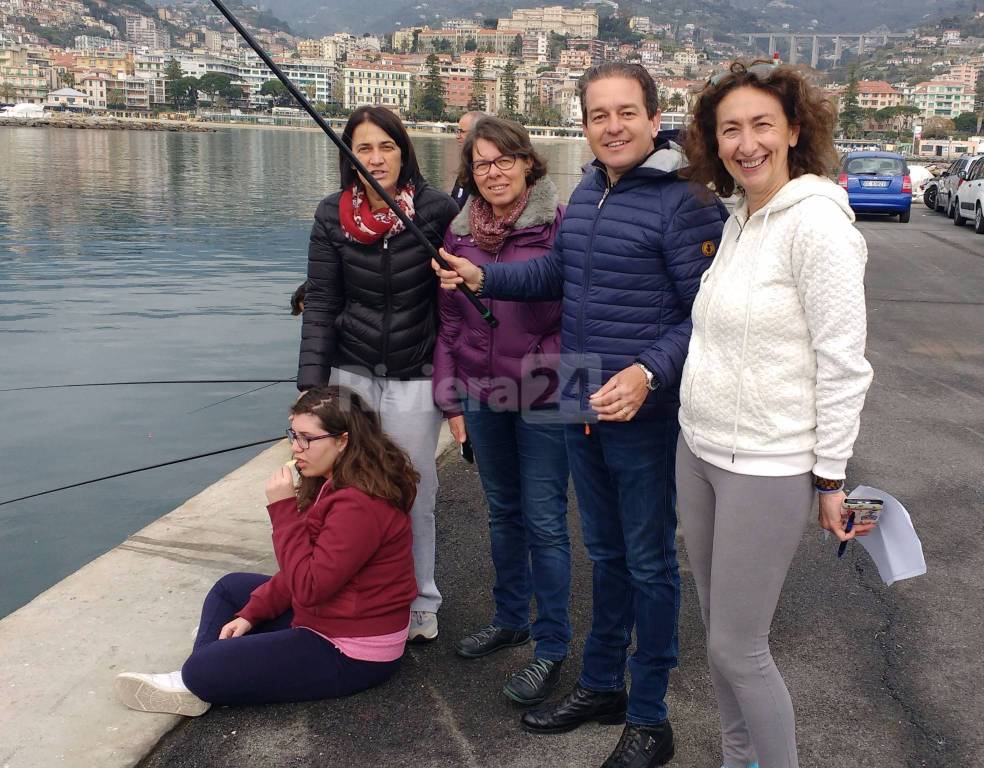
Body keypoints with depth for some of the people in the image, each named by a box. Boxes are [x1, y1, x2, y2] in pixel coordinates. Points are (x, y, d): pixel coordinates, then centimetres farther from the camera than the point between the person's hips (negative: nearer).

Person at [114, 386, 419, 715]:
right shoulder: (336, 483, 5)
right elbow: (309, 569, 9)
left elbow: (309, 587, -28)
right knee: (230, 587, 19)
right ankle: (198, 684, 8)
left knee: (203, 669, -13)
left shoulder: (360, 505, -28)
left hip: (351, 654, -10)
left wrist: (283, 508, -25)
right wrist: (251, 613, 3)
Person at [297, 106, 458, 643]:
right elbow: (320, 303, 0)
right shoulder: (332, 216, 0)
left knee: (414, 495, 5)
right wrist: (312, 383, -7)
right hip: (351, 372, 2)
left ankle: (420, 603, 23)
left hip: (415, 380, -2)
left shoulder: (436, 211, -7)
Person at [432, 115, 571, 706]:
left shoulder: (559, 224, -10)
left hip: (543, 397, -5)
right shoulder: (460, 230, 5)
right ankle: (510, 619, 35)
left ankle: (552, 648, 14)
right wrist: (451, 398, 7)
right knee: (503, 512, 18)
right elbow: (449, 321, 9)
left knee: (545, 522, 1)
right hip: (482, 395, 5)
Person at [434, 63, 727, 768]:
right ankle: (601, 685, 37)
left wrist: (649, 373, -29)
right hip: (581, 407, 8)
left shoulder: (683, 202, -16)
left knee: (649, 563, 6)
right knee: (604, 554, 20)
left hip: (643, 413, -7)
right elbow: (557, 272, 23)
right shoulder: (587, 193, 9)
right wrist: (483, 279, 13)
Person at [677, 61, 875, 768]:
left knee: (737, 648, 1)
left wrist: (831, 477, -14)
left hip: (768, 469, -8)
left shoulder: (817, 224, -16)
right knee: (718, 629, 18)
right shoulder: (739, 221, 8)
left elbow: (842, 362, -17)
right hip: (699, 450, 8)